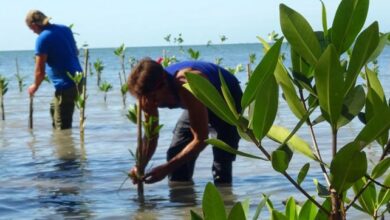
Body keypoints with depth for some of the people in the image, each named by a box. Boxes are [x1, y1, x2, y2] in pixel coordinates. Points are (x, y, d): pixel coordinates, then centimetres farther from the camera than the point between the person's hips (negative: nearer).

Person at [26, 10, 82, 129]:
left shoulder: (42, 39, -15)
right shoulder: (65, 29, 8)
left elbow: (40, 71, -13)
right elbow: (76, 52, 22)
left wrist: (35, 86, 5)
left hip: (65, 85, -9)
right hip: (78, 79, 9)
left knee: (63, 126, -2)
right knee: (54, 108, 28)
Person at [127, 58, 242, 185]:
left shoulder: (188, 89, -45)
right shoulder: (149, 95, -24)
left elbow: (201, 140, -39)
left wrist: (166, 169, -43)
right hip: (202, 103, 6)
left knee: (222, 159, -18)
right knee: (176, 154, -3)